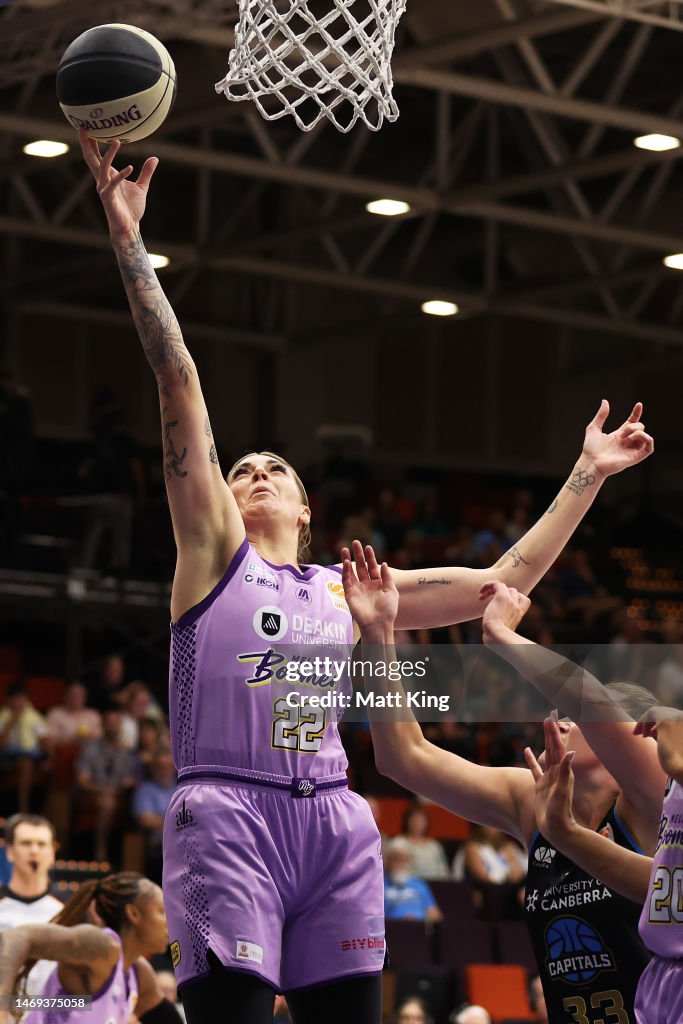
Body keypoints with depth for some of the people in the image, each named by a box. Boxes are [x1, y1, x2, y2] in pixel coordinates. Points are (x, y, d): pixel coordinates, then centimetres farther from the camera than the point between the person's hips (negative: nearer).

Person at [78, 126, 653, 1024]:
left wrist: (588, 475, 23)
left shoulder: (346, 588, 22)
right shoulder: (215, 551, 13)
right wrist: (127, 239, -2)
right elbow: (180, 385, 4)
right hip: (227, 814, -4)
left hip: (333, 822, 4)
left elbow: (508, 580, 25)